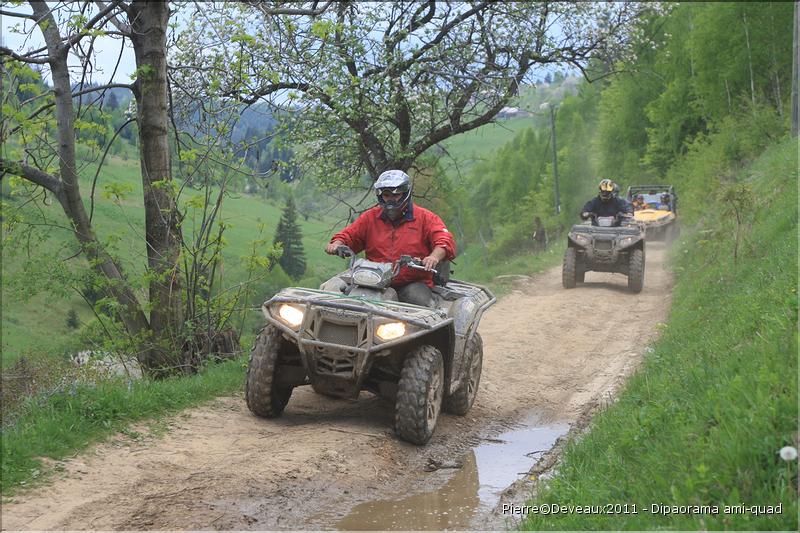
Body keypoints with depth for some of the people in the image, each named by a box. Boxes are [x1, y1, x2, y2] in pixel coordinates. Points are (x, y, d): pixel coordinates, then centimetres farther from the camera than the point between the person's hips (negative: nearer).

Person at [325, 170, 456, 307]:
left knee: (420, 300, -33)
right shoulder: (370, 217, 15)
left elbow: (445, 240, -7)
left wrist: (434, 257, -28)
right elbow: (348, 235, 21)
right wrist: (337, 244, -3)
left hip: (413, 283, -2)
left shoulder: (425, 217, 5)